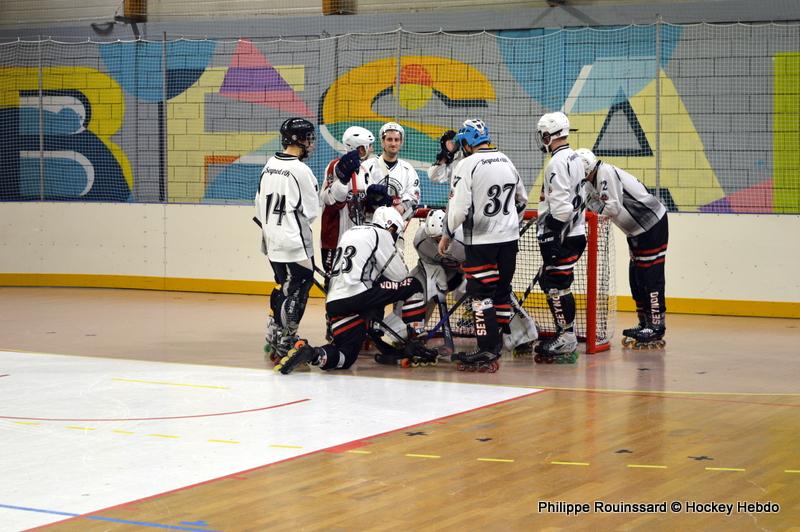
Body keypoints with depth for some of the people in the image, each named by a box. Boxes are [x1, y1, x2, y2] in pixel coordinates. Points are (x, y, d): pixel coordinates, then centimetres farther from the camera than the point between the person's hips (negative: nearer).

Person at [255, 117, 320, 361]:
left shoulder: (269, 166, 8)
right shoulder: (300, 170, -16)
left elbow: (260, 205, 14)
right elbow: (312, 212, -10)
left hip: (272, 242, 8)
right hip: (295, 244, -8)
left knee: (283, 287, 20)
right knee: (297, 290, -1)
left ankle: (274, 337, 25)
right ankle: (285, 341, -1)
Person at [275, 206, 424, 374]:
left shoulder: (351, 232, 30)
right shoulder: (380, 234, 5)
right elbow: (399, 276, 7)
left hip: (334, 303, 8)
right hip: (356, 297, -8)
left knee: (346, 358, 22)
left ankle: (309, 354, -1)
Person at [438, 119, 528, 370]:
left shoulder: (467, 165, -13)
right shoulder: (507, 162, 9)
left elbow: (459, 208, -17)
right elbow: (521, 200, 22)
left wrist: (447, 234, -2)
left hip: (480, 241, -7)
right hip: (509, 238, 7)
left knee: (481, 293, -4)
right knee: (502, 290, 14)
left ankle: (487, 351, -8)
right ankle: (497, 344, 21)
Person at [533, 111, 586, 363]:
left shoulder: (558, 163, -17)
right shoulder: (574, 158, 15)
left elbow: (560, 207, -23)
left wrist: (549, 238, -19)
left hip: (563, 238, -10)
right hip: (574, 232, 10)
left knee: (557, 286, -7)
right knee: (550, 283, 16)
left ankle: (566, 343, -4)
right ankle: (565, 335, 21)